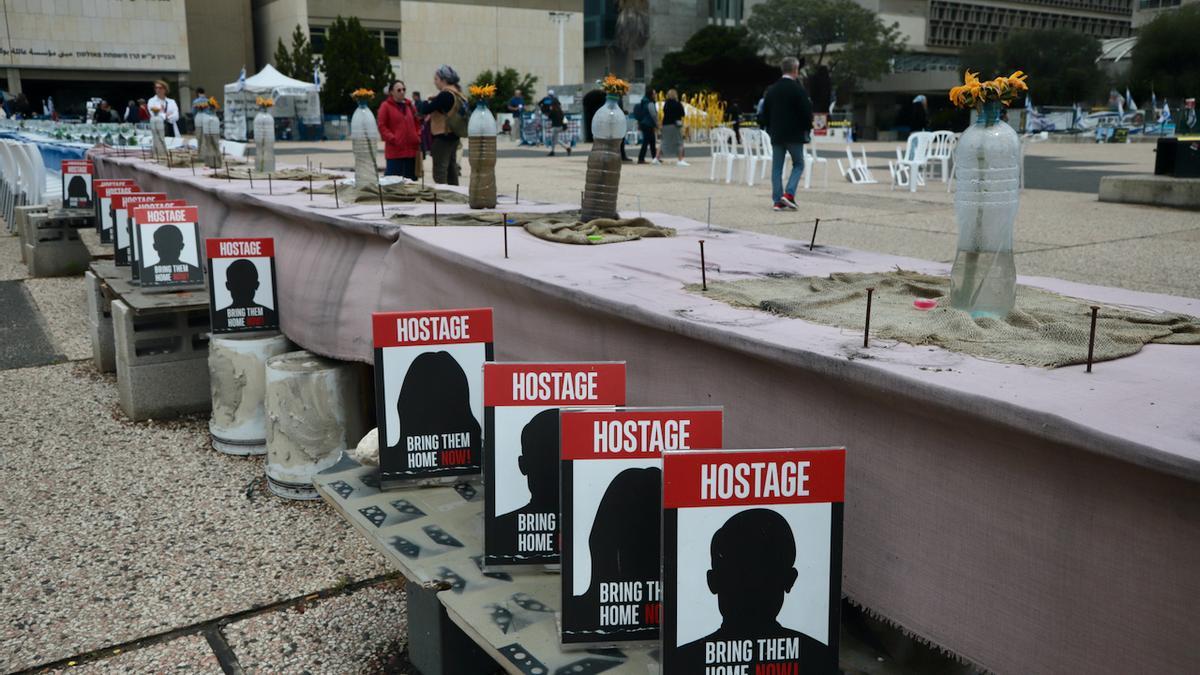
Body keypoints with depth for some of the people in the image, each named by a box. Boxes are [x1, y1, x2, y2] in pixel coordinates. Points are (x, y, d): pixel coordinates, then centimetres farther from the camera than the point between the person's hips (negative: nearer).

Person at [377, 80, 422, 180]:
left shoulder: (410, 105, 16)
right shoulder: (385, 106, -1)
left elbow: (417, 124, 22)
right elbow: (382, 126, -6)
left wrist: (418, 139, 7)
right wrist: (393, 139, -14)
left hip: (411, 150, 6)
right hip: (394, 151, -6)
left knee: (411, 180, 8)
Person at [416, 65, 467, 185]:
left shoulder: (445, 95, -18)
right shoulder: (457, 93, 12)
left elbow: (425, 109, -20)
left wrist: (423, 103, 0)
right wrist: (432, 101, 7)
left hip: (443, 137, -9)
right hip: (453, 136, 10)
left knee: (440, 172, -7)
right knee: (452, 169, 14)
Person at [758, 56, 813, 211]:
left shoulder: (771, 89, 7)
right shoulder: (798, 89, -11)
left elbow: (765, 112, 11)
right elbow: (806, 111, -11)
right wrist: (807, 128, 4)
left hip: (776, 135, 5)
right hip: (794, 134, -5)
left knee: (777, 168, 7)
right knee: (798, 164, 8)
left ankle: (777, 200, 5)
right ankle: (789, 194, -8)